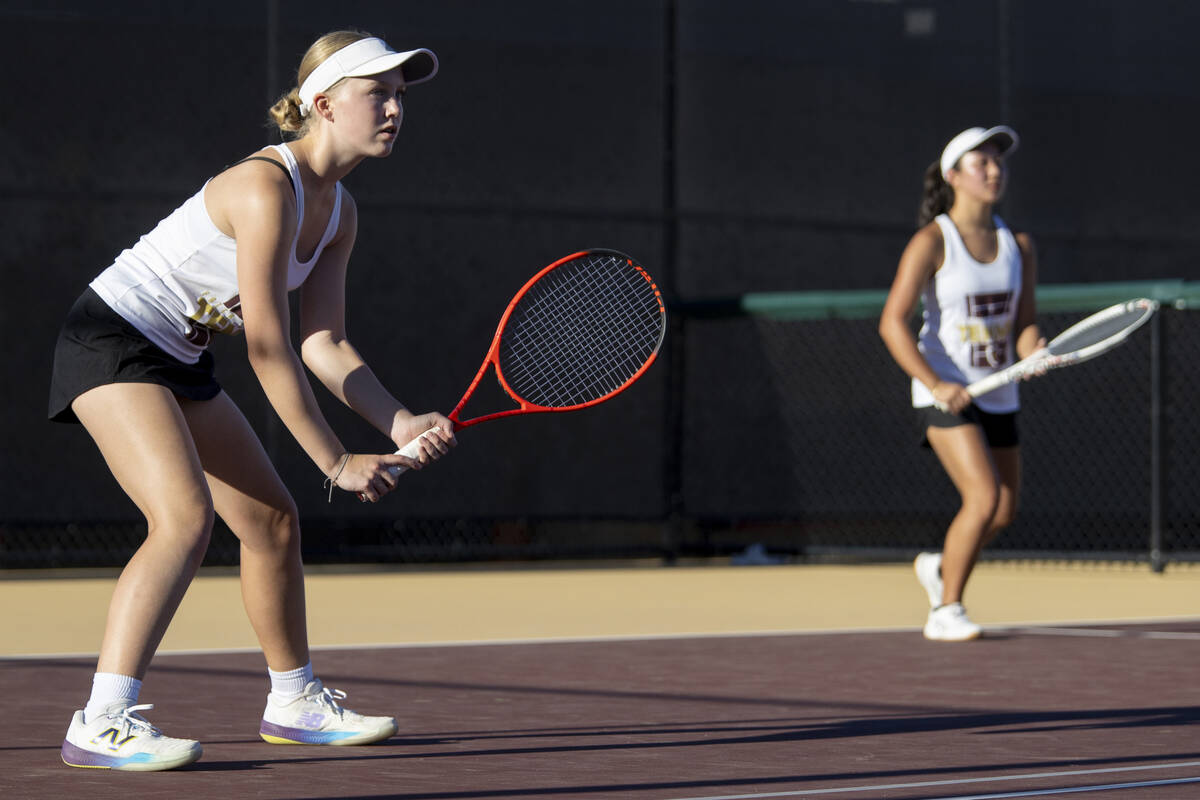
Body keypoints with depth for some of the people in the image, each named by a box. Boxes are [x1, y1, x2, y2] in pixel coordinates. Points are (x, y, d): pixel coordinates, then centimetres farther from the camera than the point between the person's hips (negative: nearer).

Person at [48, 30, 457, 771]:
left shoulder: (339, 213, 3)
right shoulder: (266, 188, -26)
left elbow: (324, 346, 1)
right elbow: (269, 351, -26)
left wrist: (403, 425, -13)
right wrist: (337, 464, -22)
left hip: (180, 362, 10)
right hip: (112, 339, -10)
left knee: (274, 520, 13)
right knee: (186, 518, -26)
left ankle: (296, 703, 30)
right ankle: (101, 726, -30)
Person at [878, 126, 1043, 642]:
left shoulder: (1019, 246, 6)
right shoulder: (932, 241, -10)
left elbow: (1025, 325, 7)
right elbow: (892, 322, -15)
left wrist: (1033, 356, -18)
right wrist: (936, 385, -24)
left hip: (998, 393, 6)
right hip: (945, 393, -6)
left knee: (1005, 512, 10)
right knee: (984, 497, -21)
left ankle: (938, 567, 38)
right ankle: (945, 613, -7)